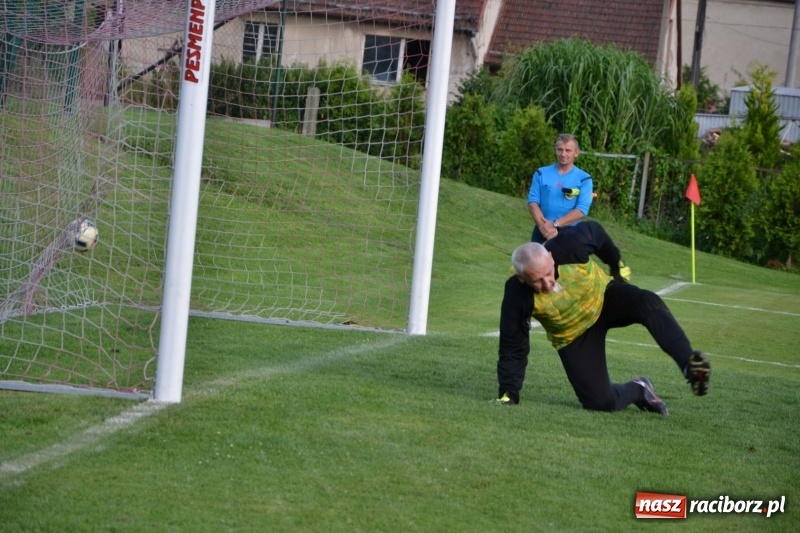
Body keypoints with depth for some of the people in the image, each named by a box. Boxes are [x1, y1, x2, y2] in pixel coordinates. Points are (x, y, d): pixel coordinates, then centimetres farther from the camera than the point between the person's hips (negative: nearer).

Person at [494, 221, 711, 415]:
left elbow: (594, 230, -6)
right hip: (574, 337, 0)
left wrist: (617, 264, 8)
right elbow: (513, 348, -21)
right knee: (600, 402, -12)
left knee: (649, 303, -33)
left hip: (604, 298, 0)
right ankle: (638, 390, 20)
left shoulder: (569, 248, -32)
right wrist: (508, 395, -20)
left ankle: (690, 365, -41)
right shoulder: (517, 295, -32)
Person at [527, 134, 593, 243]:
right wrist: (544, 226, -18)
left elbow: (582, 210, -11)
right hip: (542, 232, 2)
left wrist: (555, 224, -19)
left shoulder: (583, 179, -2)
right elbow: (533, 201, -3)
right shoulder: (541, 174, 4)